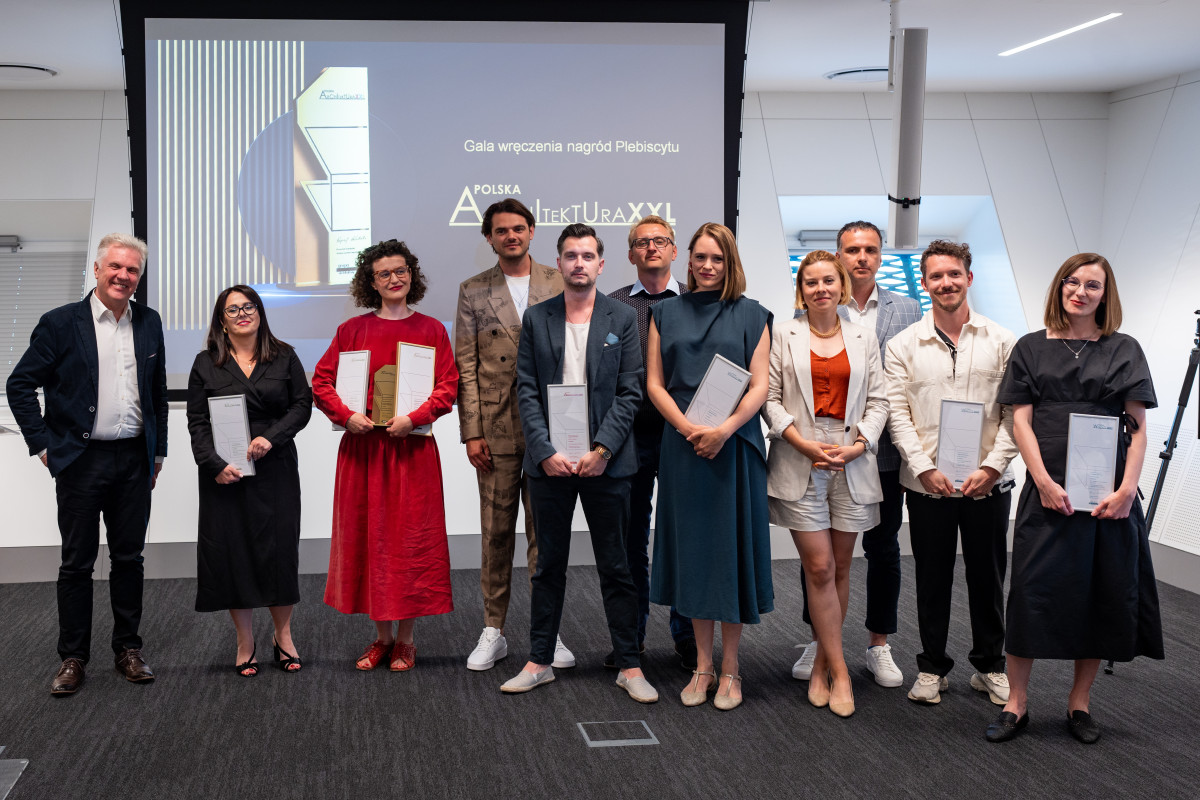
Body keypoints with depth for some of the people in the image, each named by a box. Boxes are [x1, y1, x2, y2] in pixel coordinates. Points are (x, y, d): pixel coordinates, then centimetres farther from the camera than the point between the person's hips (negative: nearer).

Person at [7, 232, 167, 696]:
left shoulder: (149, 323, 8)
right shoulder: (60, 323, -4)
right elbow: (20, 385, -2)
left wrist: (158, 451, 12)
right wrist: (43, 445, -6)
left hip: (134, 461, 3)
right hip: (81, 461, -3)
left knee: (129, 558, 10)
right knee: (77, 562, 4)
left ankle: (128, 649, 22)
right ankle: (72, 658, 14)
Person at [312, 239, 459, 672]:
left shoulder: (431, 329, 5)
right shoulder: (352, 330, 8)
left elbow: (448, 386, -1)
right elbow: (321, 381, 7)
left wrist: (414, 417, -15)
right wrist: (346, 415, -10)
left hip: (412, 448, -1)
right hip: (362, 446, 2)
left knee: (411, 538, 1)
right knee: (366, 536, 5)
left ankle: (405, 639, 12)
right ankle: (382, 635, 17)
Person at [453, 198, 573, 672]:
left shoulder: (559, 285, 6)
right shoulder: (473, 291, 6)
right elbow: (465, 366, 3)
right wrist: (471, 432, -4)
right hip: (496, 428, 0)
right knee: (495, 531, 6)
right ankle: (493, 631, 16)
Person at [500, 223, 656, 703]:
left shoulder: (622, 320, 3)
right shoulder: (536, 319, 7)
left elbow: (630, 393, -1)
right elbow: (527, 392, 2)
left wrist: (601, 450, -11)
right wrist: (545, 452, -9)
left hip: (604, 462, -1)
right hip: (550, 461, 1)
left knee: (616, 568, 4)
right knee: (549, 567, 10)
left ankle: (629, 666, 12)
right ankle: (540, 661, 19)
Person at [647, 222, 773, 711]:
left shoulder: (751, 315, 5)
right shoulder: (666, 313, 10)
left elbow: (759, 386, -2)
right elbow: (654, 382, 4)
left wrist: (724, 430, -17)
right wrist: (687, 428, -12)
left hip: (734, 445, -2)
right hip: (682, 445, 2)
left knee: (732, 544, 0)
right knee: (692, 547, 5)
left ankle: (729, 669, 10)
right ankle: (702, 665, 14)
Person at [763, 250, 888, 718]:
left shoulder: (863, 338, 11)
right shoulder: (784, 336, 6)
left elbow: (877, 401, 8)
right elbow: (770, 398, 1)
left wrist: (858, 445, -7)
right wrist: (803, 442, -11)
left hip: (851, 461, 2)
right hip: (800, 462, -2)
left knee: (840, 566, 6)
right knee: (819, 567, -6)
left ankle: (822, 663, 17)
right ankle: (839, 671, 1)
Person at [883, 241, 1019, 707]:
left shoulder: (1002, 342, 3)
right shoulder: (903, 345, 3)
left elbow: (1014, 413, 0)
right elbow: (898, 414, -2)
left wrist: (992, 466, -11)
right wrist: (927, 469, -11)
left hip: (988, 484, 0)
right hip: (927, 484, 0)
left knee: (988, 578, 10)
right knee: (932, 578, 8)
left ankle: (989, 666, 25)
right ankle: (932, 666, 21)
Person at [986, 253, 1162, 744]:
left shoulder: (1124, 350, 8)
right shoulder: (1032, 348, 8)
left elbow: (1138, 427, 3)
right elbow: (1021, 420, 2)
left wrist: (1127, 489, -10)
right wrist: (1045, 482, -11)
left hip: (1109, 494, 1)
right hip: (1048, 490, -1)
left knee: (1103, 594, 5)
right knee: (1032, 591, -2)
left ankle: (1079, 703, 18)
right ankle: (1016, 703, 7)